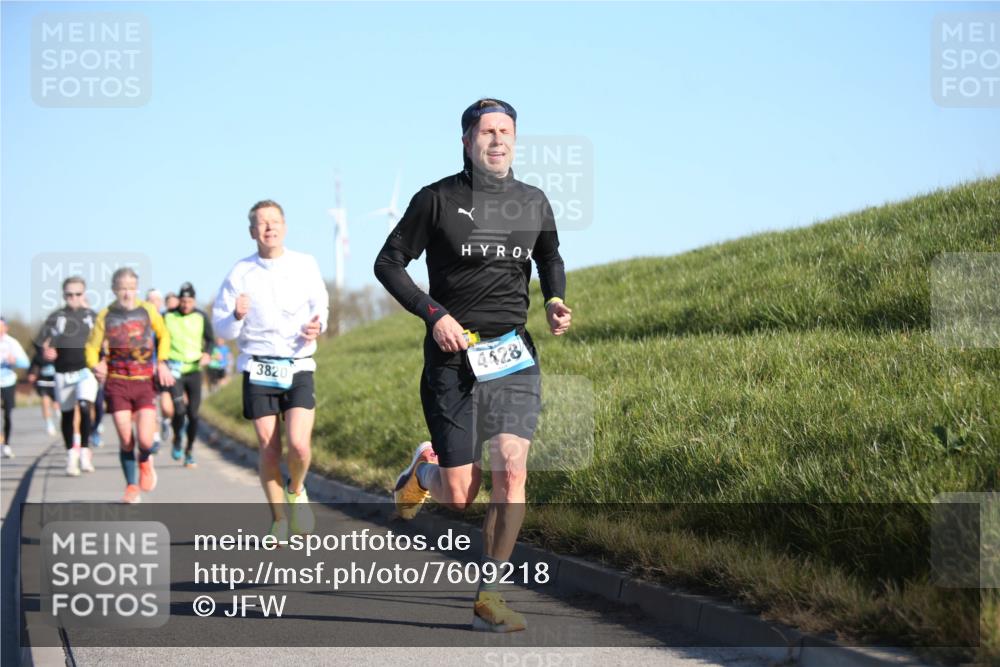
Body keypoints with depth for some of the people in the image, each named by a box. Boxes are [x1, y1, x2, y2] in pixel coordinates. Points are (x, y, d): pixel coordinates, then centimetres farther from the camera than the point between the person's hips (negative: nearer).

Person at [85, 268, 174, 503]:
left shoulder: (148, 311, 2)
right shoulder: (106, 316, 1)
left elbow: (163, 335, 18)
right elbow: (92, 346, 6)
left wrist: (162, 362, 6)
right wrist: (95, 365, -14)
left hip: (145, 382, 0)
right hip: (117, 383, 0)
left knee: (145, 441, -13)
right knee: (125, 440, -3)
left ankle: (145, 462, 23)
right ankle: (131, 486, 16)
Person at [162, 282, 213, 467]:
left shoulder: (201, 317, 3)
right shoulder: (168, 317, 0)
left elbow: (210, 339, 14)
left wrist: (206, 353, -5)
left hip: (194, 370, 2)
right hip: (174, 370, -2)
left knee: (193, 413, 2)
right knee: (179, 410, -16)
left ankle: (190, 450, 19)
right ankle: (177, 441, 12)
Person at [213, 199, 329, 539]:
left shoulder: (306, 265, 1)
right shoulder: (240, 273, -1)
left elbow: (320, 305, 15)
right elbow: (222, 328, 4)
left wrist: (317, 325, -7)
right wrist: (237, 317, -18)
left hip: (298, 368, 0)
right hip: (258, 370, 0)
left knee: (299, 445, -15)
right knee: (269, 450, -1)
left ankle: (296, 491, 17)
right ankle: (278, 518, 18)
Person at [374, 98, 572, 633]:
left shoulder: (534, 203, 9)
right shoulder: (437, 199, -2)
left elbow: (550, 258, 27)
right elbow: (388, 263, 1)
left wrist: (556, 301, 6)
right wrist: (435, 314, -12)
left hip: (513, 354, 3)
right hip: (452, 355, -3)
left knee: (511, 473, -13)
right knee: (460, 496, -2)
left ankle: (489, 597, -3)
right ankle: (424, 469, 36)